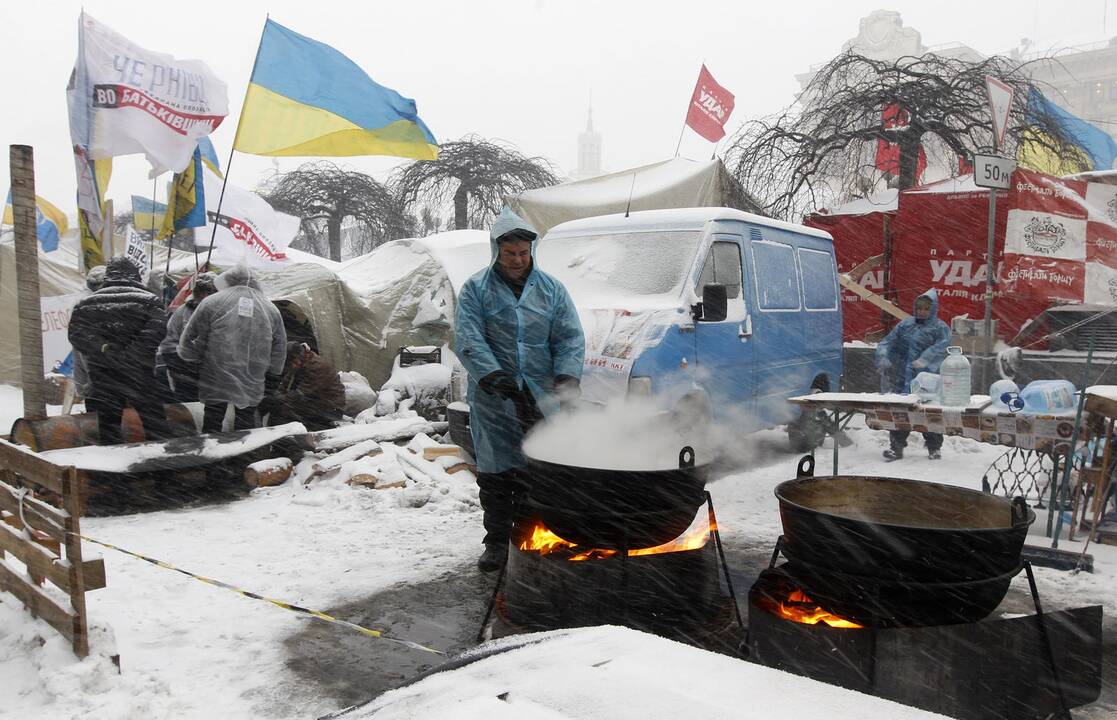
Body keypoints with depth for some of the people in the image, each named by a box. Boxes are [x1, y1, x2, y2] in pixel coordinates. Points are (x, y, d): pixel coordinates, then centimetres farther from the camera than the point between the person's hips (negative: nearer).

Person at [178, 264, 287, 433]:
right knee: (245, 423, 14)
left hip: (216, 382, -2)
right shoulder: (271, 309, 8)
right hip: (252, 387, 3)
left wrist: (192, 358, 14)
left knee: (212, 425, 9)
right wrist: (271, 370, 23)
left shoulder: (212, 302, -3)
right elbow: (279, 351, 12)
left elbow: (189, 340, -2)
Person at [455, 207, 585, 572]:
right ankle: (497, 541, 19)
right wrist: (494, 376, -20)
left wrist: (567, 378, -11)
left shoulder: (551, 289, 9)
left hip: (541, 398, 1)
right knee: (494, 474, 5)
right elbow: (467, 339, -7)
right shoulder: (476, 289, 3)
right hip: (492, 400, -1)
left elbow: (570, 338, 6)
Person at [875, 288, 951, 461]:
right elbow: (888, 341, 11)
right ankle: (896, 446, 13)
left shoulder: (940, 328, 1)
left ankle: (934, 447, 23)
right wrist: (883, 357, -8)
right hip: (902, 380, 3)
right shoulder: (905, 324, 12)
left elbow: (941, 346, -17)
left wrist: (924, 360, -32)